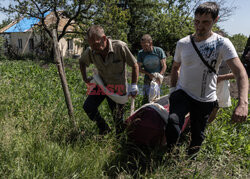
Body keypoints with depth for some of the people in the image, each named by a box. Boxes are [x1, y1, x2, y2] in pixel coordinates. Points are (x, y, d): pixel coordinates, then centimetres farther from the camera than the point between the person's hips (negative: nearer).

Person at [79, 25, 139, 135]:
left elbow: (134, 65, -13)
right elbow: (82, 62, 10)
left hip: (118, 87, -3)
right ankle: (104, 129, 16)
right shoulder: (90, 52, -15)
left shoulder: (120, 47, -25)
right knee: (88, 107, -6)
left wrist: (134, 86, -15)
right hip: (101, 84, 4)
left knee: (118, 116, 2)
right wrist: (85, 78, 1)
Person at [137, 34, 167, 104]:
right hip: (148, 78, 1)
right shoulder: (140, 53, -8)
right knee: (146, 97, -5)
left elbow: (164, 65, -7)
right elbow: (139, 68, -3)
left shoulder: (159, 51, -11)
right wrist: (149, 74, -18)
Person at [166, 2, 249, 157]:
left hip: (205, 99, 0)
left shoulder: (222, 44, -12)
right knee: (173, 123, -28)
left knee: (198, 136, 10)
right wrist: (173, 89, 5)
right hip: (182, 93, 1)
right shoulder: (183, 43, -2)